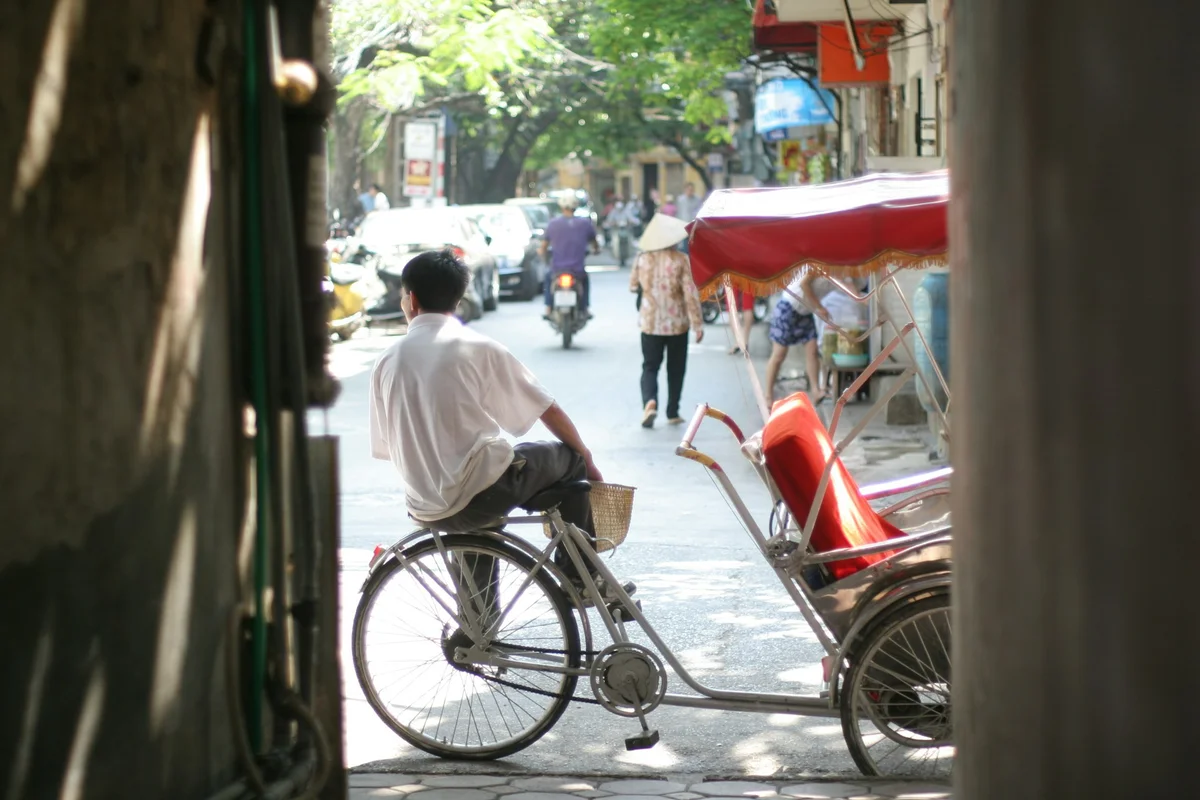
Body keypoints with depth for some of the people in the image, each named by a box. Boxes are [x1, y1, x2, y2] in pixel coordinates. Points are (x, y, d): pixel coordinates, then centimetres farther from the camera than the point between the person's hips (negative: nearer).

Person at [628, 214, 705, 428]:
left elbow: (633, 286, 11)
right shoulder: (681, 260, -11)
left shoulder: (642, 259, -4)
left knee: (650, 366, 6)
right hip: (677, 323, -1)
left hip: (650, 322, 1)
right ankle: (672, 412, 17)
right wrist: (697, 324, -7)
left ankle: (649, 401, -21)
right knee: (676, 369, 13)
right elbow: (691, 294, -12)